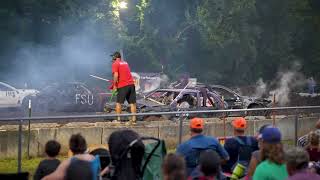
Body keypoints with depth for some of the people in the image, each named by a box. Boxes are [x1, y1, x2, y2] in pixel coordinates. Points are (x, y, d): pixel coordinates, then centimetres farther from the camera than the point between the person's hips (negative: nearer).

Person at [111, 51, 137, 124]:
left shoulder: (115, 64, -1)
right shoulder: (125, 63, 20)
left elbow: (116, 75, -13)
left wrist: (115, 86, -4)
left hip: (123, 85, -6)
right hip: (131, 84, 6)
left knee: (119, 103, 5)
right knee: (132, 103, 6)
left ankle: (118, 119, 3)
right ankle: (133, 119, 4)